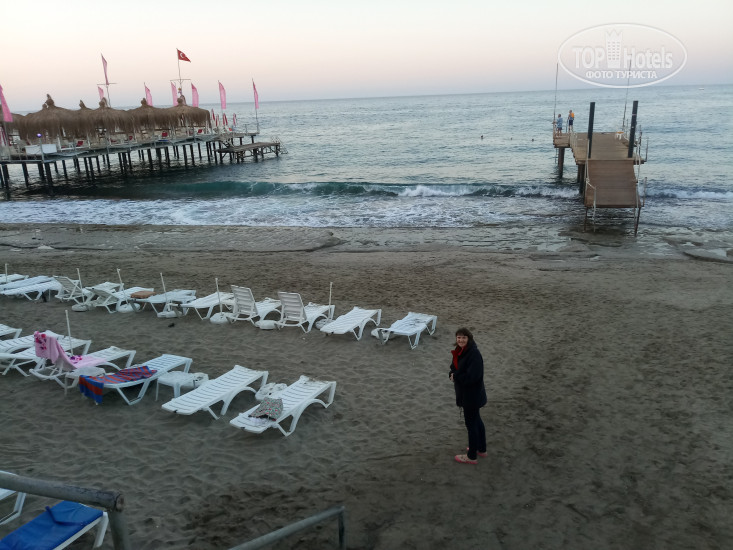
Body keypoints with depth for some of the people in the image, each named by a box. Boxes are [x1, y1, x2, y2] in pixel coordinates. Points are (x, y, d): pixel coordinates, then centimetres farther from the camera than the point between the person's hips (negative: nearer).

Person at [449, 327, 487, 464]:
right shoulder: (460, 351, 2)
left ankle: (472, 456, 19)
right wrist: (452, 374, -11)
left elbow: (472, 376, -30)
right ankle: (481, 449, 39)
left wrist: (455, 377, -17)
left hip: (472, 395, -9)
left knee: (471, 423, 4)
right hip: (465, 393, 9)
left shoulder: (474, 354, -26)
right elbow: (454, 367, 12)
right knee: (476, 420, 22)